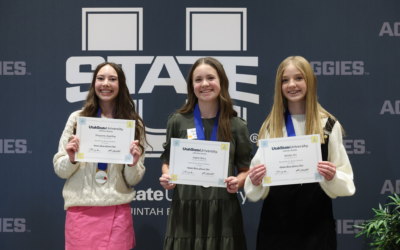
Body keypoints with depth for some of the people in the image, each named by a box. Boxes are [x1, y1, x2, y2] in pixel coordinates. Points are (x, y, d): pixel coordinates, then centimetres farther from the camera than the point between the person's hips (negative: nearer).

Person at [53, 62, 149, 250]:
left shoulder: (134, 124, 4)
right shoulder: (77, 118, 3)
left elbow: (133, 180, 7)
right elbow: (60, 170, 6)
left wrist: (133, 164, -13)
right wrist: (71, 159, -14)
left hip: (117, 211, 0)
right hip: (80, 210, 0)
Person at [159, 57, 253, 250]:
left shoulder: (237, 125, 4)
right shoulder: (178, 121, 4)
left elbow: (245, 170, 9)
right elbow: (168, 162, 14)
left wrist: (238, 181, -12)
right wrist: (167, 177, -7)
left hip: (222, 211, 0)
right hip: (185, 211, 0)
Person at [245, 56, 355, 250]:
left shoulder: (329, 125, -1)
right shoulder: (270, 126, 6)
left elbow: (345, 181, 1)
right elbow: (258, 189, 8)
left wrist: (333, 177, -19)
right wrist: (255, 181, -13)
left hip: (316, 223, -2)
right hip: (275, 223, 2)